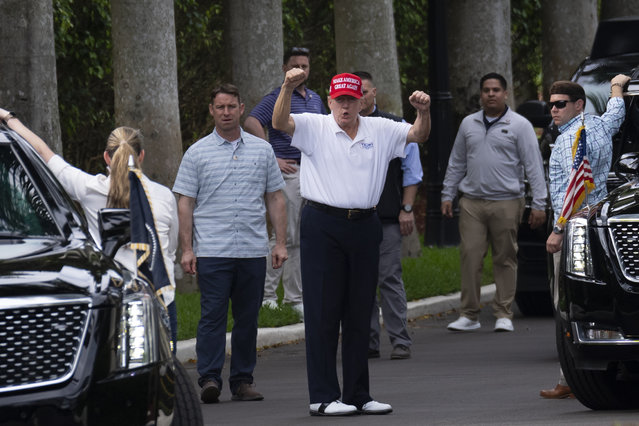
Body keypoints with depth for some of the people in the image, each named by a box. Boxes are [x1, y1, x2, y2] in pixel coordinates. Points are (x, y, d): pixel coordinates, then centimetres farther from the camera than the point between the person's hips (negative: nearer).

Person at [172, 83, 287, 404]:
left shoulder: (262, 150, 11)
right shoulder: (197, 153, 5)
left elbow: (275, 198, 14)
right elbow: (185, 203, 3)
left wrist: (280, 243, 6)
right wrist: (186, 249, -4)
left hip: (253, 252, 3)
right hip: (212, 252, -2)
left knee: (248, 317, 5)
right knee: (212, 315, -9)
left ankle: (242, 380, 12)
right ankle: (209, 378, -11)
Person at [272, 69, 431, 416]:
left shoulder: (379, 130, 11)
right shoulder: (314, 127, 1)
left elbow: (418, 134, 9)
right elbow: (280, 123, -14)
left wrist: (423, 112, -12)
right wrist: (288, 89, -31)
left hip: (364, 227, 4)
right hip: (323, 227, -4)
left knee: (360, 313, 9)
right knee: (323, 312, -3)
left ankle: (357, 394, 16)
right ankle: (323, 397, -1)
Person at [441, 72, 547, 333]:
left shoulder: (519, 126, 1)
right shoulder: (468, 124, 13)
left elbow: (534, 166, -1)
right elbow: (456, 163, 21)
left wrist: (539, 204, -7)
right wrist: (447, 195, 15)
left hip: (506, 203, -3)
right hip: (471, 203, 3)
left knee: (505, 260, 0)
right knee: (469, 257, -4)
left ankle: (504, 315, 6)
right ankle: (469, 315, 1)